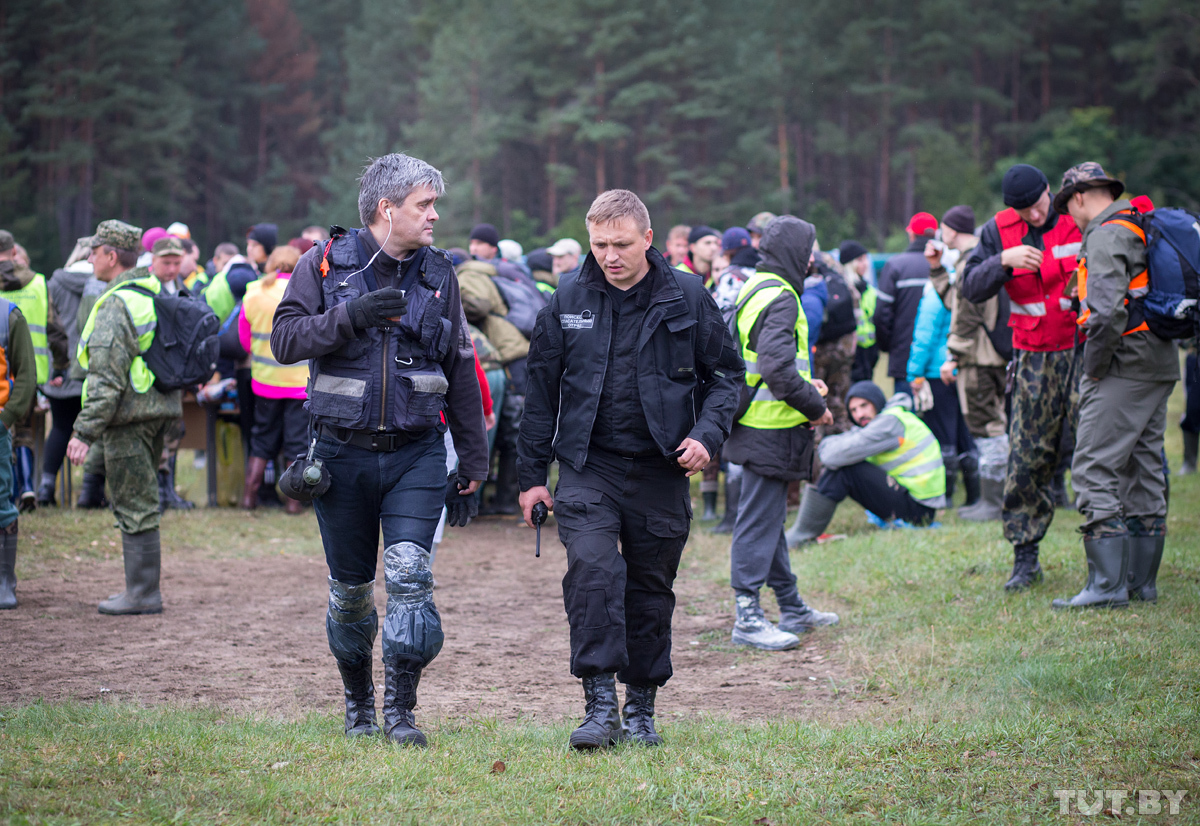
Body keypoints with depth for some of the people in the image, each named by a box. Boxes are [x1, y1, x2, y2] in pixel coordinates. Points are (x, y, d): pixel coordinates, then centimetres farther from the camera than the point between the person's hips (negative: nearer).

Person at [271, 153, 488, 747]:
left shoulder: (438, 275, 7)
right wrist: (353, 314, -21)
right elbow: (285, 340, -8)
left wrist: (472, 464, 12)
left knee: (410, 572, -15)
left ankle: (400, 708, -9)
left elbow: (461, 373, 12)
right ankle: (357, 700, 27)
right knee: (350, 586, 8)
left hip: (416, 453, 1)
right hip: (342, 452, -1)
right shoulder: (325, 264, 1)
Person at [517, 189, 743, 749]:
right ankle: (600, 705, -19)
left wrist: (708, 434, -10)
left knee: (650, 591, 8)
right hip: (589, 467, -1)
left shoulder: (687, 299, 0)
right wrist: (532, 475, 7)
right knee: (592, 568, -20)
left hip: (660, 471, 1)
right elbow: (541, 389, 9)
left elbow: (725, 374, 8)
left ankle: (641, 708, 23)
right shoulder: (569, 301, 3)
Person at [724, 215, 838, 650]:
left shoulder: (755, 289, 14)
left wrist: (804, 386, 19)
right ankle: (747, 618, -3)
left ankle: (792, 608, 28)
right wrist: (814, 407, -16)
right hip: (770, 432, -11)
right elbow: (777, 368, -28)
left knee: (769, 519, 17)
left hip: (757, 426, 11)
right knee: (760, 521, -6)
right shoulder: (779, 298, -18)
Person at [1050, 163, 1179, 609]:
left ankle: (1108, 584, -13)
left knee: (1095, 470, -9)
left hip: (1124, 367, -10)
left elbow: (1109, 308, -23)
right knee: (1143, 472, 13)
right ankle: (1142, 581, 17)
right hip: (1159, 367, 10)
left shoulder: (1106, 236, -12)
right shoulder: (1141, 228, 17)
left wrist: (1094, 366, -14)